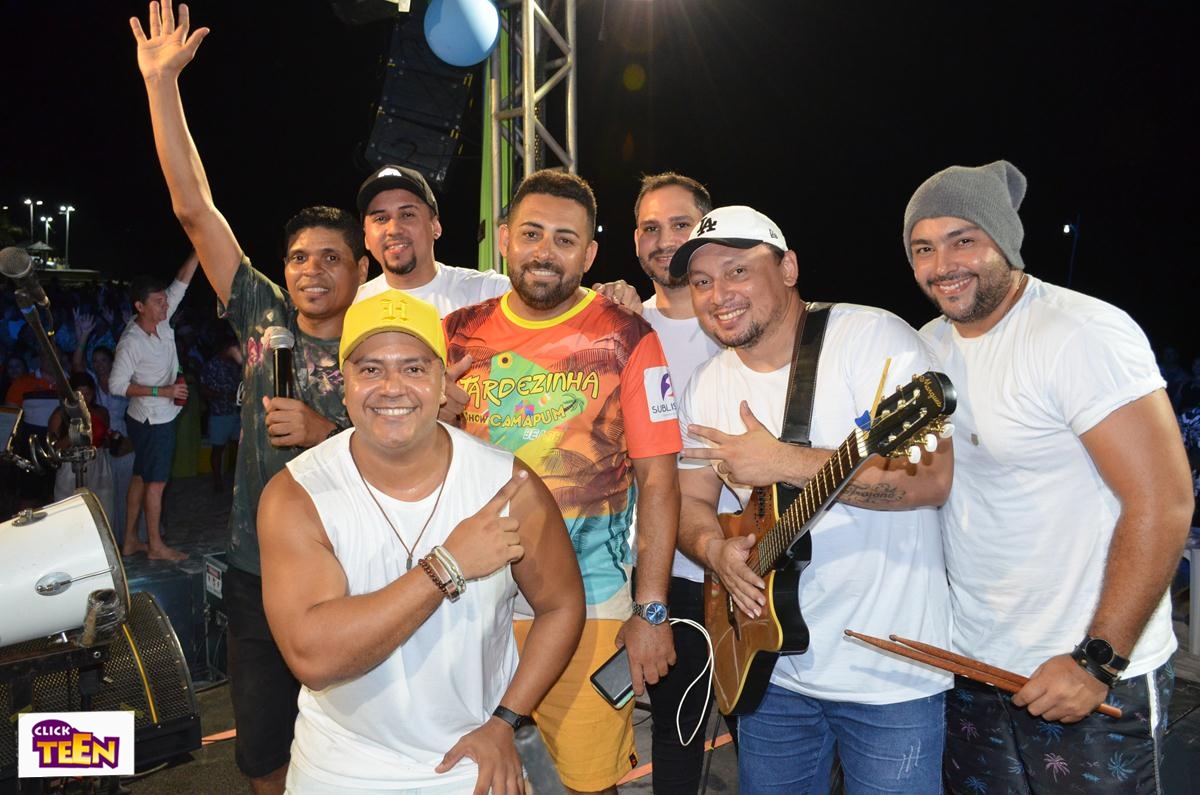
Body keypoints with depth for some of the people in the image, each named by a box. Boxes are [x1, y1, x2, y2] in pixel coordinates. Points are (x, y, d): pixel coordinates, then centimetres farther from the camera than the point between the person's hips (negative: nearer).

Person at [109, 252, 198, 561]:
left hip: (162, 416, 8)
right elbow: (117, 385, -17)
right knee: (156, 481, 1)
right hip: (152, 419, -8)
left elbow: (181, 281, -1)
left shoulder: (162, 321, -1)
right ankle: (156, 545, 12)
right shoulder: (131, 342, -20)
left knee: (141, 478, 14)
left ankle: (130, 541, 25)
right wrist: (162, 391, -21)